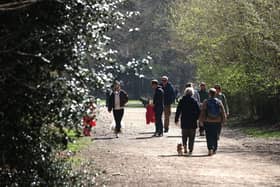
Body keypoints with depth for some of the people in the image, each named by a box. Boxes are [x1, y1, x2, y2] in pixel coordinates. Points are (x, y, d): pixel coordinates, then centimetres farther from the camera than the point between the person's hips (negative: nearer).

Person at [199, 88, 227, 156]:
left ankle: (210, 149, -16)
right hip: (217, 121, 2)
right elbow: (223, 112, 3)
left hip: (208, 121, -2)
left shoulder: (206, 102, -7)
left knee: (209, 136, -1)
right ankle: (214, 150, 19)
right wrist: (222, 120, 12)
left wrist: (201, 120, 3)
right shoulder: (219, 102, 0)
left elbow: (202, 112, -5)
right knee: (215, 136, 14)